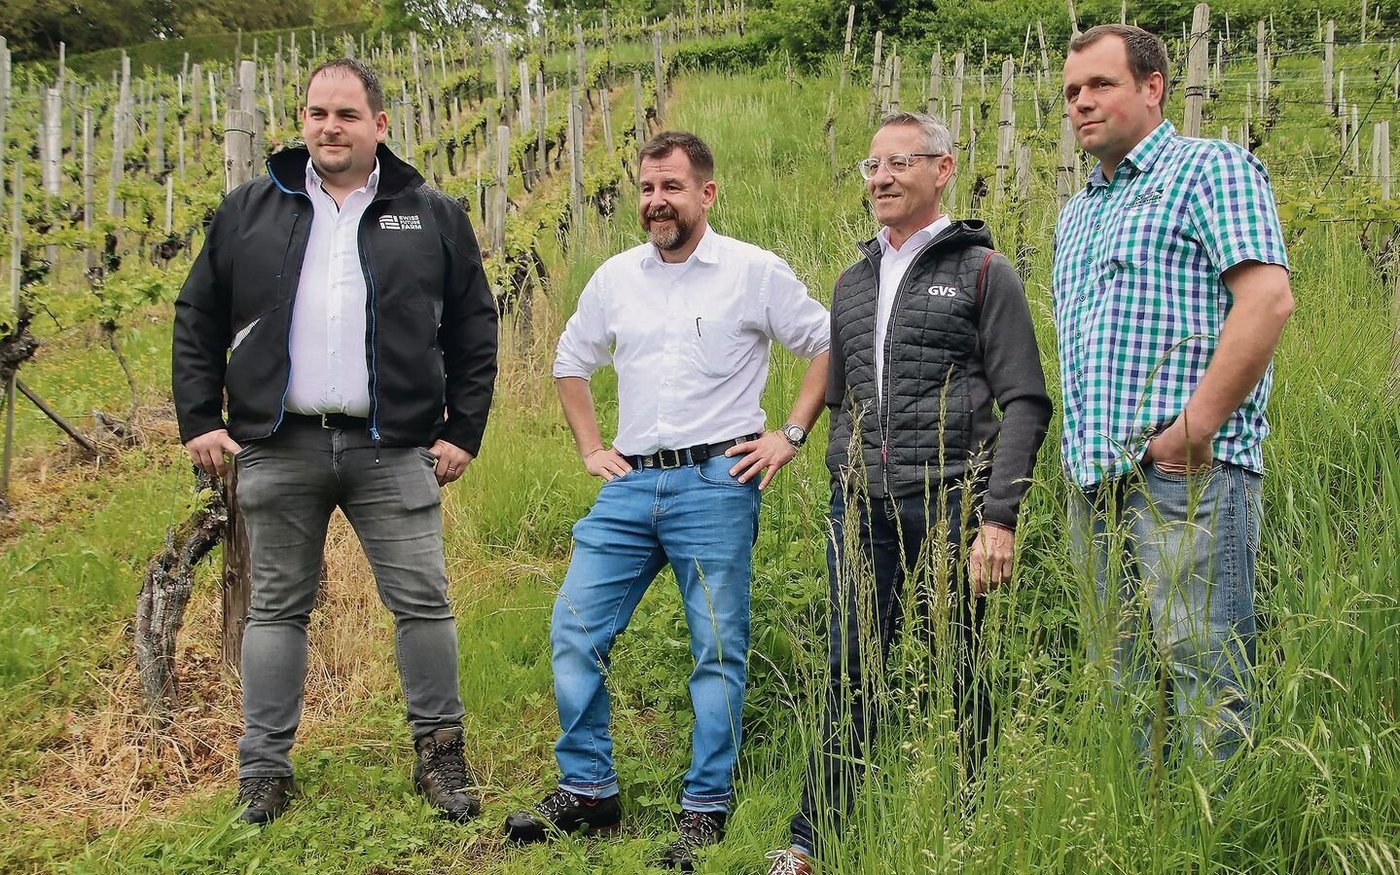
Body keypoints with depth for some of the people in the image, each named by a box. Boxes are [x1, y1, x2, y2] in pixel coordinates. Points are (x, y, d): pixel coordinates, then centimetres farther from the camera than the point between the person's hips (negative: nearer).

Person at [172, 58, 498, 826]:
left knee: (423, 601, -1)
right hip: (277, 447, 1)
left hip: (393, 450, -1)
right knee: (277, 608, 7)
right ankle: (264, 772, 15)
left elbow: (473, 330, 9)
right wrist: (200, 421, 4)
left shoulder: (432, 217, 7)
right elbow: (198, 321, 12)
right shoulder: (249, 211, 8)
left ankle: (440, 756, 13)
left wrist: (463, 431, 3)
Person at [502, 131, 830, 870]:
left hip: (716, 483, -4)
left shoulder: (753, 272, -2)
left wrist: (790, 436, -4)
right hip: (630, 484, 5)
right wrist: (589, 448, 14)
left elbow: (828, 347, 3)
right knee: (575, 629, 1)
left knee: (718, 650, 0)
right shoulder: (616, 277, 11)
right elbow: (571, 362, 25)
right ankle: (586, 792, 14)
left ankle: (705, 810, 10)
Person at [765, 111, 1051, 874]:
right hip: (861, 513, 5)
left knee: (958, 680, 3)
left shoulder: (982, 272, 0)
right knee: (850, 676, 5)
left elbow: (1025, 403, -5)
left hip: (947, 507, -4)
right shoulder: (854, 281, 17)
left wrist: (999, 518, -13)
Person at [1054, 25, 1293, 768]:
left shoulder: (1211, 168, 0)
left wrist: (1196, 429, -18)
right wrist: (1079, 454, 15)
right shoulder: (1076, 215, 24)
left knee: (1206, 679, -9)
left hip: (1185, 477, -8)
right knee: (1118, 684, 9)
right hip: (1095, 484, 8)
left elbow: (1267, 299, -14)